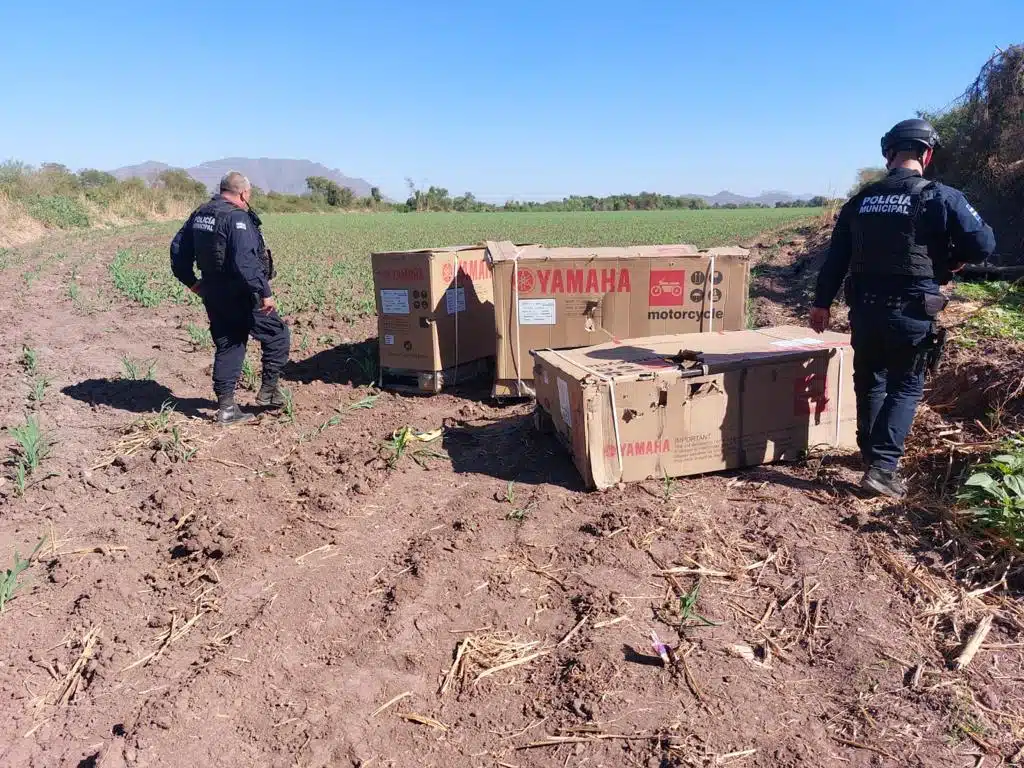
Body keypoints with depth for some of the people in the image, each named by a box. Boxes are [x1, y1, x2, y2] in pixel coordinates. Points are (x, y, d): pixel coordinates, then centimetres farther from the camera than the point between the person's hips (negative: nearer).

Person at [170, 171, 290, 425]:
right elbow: (245, 262, -28)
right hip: (241, 296, -8)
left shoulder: (200, 214, 10)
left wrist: (190, 281, 23)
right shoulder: (237, 218, -18)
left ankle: (225, 407, 16)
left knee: (227, 347, 15)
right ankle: (268, 390, 11)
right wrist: (265, 293, -24)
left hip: (213, 295, 8)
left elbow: (178, 247, 17)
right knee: (277, 336, 10)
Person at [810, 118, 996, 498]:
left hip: (864, 309, 4)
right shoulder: (941, 197, -7)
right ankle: (882, 467, -1)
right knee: (906, 387, 9)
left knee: (869, 382, 20)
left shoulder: (861, 200, 6)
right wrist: (952, 259, 13)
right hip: (911, 312, -4)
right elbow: (983, 246, -8)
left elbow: (836, 256, 8)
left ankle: (872, 454, 34)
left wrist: (822, 302, 14)